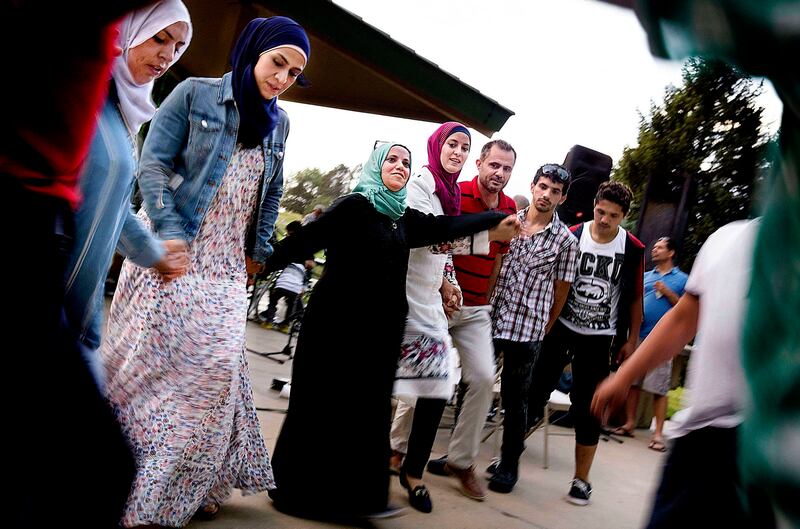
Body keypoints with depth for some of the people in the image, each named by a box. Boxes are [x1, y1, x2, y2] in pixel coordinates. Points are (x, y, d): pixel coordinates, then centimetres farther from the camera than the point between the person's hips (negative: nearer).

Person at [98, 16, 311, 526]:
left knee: (214, 364, 1)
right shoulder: (195, 94, -4)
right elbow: (154, 163, -10)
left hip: (225, 265, 5)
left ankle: (190, 483, 15)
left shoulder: (278, 122, 11)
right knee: (148, 359, -3)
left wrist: (258, 249, 13)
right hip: (171, 249, -4)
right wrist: (169, 233, -20)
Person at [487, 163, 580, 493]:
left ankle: (508, 465, 21)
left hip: (527, 330, -3)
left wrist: (542, 331, 3)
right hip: (489, 320, 3)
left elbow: (561, 291, 2)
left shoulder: (565, 240, -2)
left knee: (515, 401, 6)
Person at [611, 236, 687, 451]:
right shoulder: (645, 276, 16)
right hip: (639, 336, 4)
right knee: (633, 382, 7)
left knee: (659, 389, -4)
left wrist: (668, 293, -11)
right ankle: (629, 424, 17)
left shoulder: (682, 279, 5)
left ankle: (658, 434, 0)